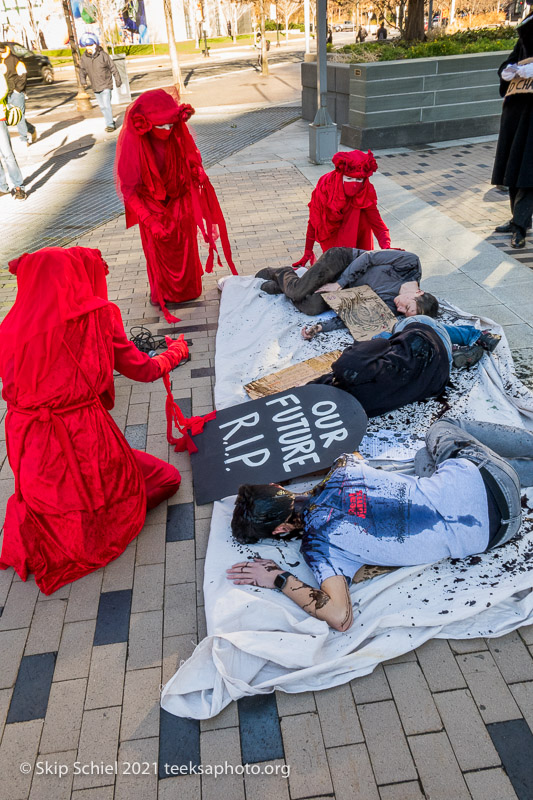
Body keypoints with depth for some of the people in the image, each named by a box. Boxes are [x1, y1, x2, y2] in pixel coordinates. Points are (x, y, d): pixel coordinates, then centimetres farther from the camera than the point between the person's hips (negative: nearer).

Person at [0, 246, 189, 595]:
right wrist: (176, 353, 24)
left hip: (33, 451, 5)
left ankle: (36, 529, 9)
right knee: (166, 478, 13)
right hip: (84, 441, -5)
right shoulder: (97, 317, -8)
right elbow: (143, 370, 3)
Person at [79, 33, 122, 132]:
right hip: (95, 87, 5)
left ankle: (110, 125, -7)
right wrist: (83, 79, 0)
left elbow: (112, 67, -3)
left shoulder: (103, 55, -11)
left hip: (106, 85, -4)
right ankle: (110, 122, 23)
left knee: (106, 105, -14)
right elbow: (82, 70, 12)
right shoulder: (84, 58, -1)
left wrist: (118, 79, -1)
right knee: (102, 106, 10)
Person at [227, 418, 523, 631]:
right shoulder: (342, 467, -6)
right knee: (441, 428, 37)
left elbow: (340, 616, -28)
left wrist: (277, 578, -20)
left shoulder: (318, 545, -19)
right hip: (477, 474, 4)